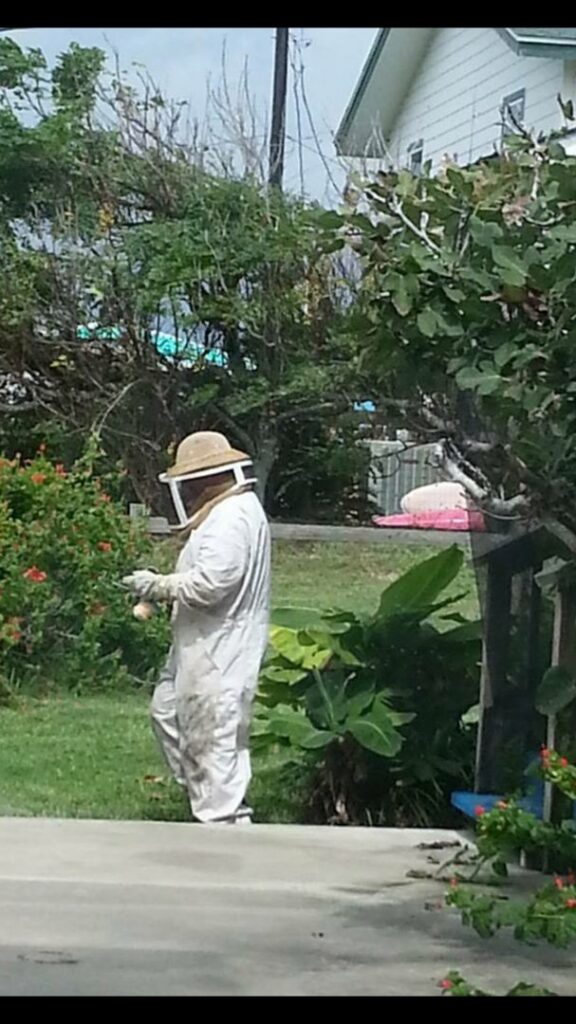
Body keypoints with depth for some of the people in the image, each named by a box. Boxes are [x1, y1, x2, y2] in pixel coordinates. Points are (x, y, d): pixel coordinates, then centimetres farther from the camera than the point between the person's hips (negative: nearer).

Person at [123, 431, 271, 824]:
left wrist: (157, 586, -14)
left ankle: (225, 818, 3)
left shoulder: (230, 519, -20)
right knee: (168, 711, 20)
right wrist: (165, 587, 8)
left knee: (214, 739, -5)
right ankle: (210, 799, 24)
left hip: (219, 655, -12)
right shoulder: (235, 510, 15)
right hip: (205, 646, 12)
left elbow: (208, 583, -27)